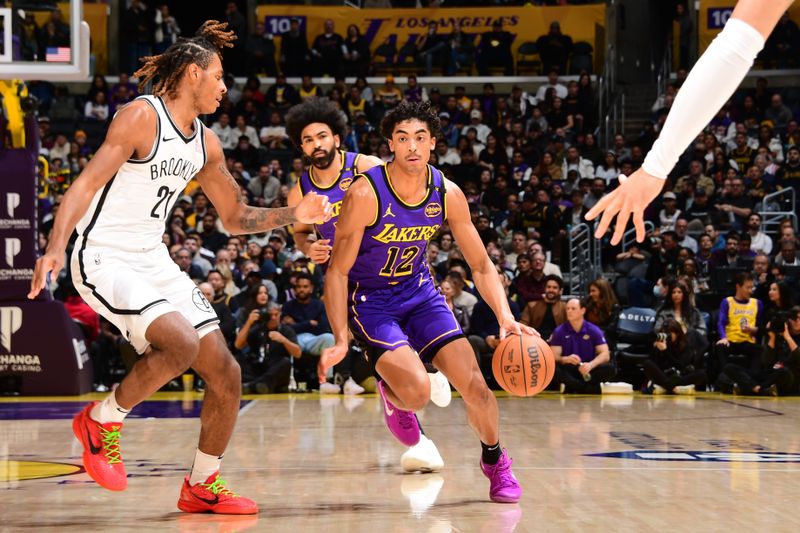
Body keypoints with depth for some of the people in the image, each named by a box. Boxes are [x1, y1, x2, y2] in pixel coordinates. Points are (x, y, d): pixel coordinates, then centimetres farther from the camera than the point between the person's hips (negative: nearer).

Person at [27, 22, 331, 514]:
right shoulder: (142, 117, -13)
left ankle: (202, 486, 18)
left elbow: (237, 217, 20)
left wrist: (293, 215, 5)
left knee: (226, 373, 2)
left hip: (154, 262, 8)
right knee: (181, 343, -30)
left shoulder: (206, 143, 11)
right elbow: (87, 184, -21)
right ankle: (101, 420, -5)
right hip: (104, 260, -8)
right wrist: (56, 248, -35)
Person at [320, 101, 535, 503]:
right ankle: (392, 394, 14)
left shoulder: (448, 195, -11)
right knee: (417, 391, -25)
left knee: (474, 385, -6)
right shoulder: (365, 194, -24)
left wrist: (505, 317, -19)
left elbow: (481, 265, -3)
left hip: (420, 293, 4)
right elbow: (338, 272, -19)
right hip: (370, 300, -4)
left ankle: (495, 461, 24)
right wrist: (341, 340, -27)